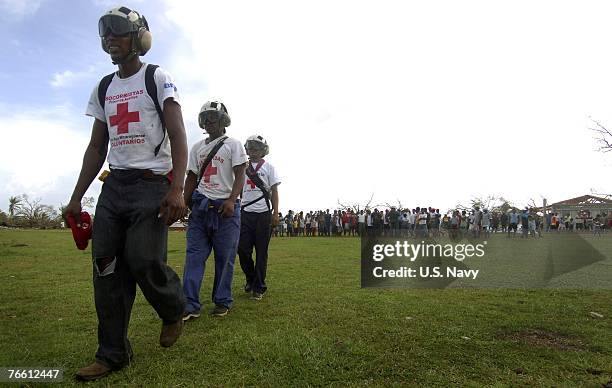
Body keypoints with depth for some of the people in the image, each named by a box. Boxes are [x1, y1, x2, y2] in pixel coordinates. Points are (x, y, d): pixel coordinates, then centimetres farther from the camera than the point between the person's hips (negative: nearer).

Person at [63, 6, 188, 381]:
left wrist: (177, 188, -23)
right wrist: (76, 197, 14)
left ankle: (175, 311, 17)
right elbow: (97, 147, 20)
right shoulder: (103, 88, 19)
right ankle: (112, 354, 13)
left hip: (151, 184, -6)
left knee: (144, 260, -15)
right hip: (113, 185, 6)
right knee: (107, 268, 1)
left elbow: (178, 137, -9)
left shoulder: (158, 78, 1)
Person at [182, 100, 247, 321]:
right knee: (194, 255, -1)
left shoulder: (233, 145, 4)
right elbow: (191, 178, 19)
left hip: (225, 207, -4)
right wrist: (185, 203, 9)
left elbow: (240, 176, -5)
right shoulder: (197, 148, 18)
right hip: (200, 205, 4)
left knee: (225, 257, 0)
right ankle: (191, 305, 2)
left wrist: (231, 200, -18)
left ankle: (222, 302, 11)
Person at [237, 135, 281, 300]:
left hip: (263, 213, -2)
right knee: (243, 249, -1)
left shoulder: (269, 167, 7)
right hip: (245, 212, 3)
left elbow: (274, 191, 3)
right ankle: (250, 279, 24)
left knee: (261, 252, 0)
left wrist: (276, 213, -5)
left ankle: (258, 287, 9)